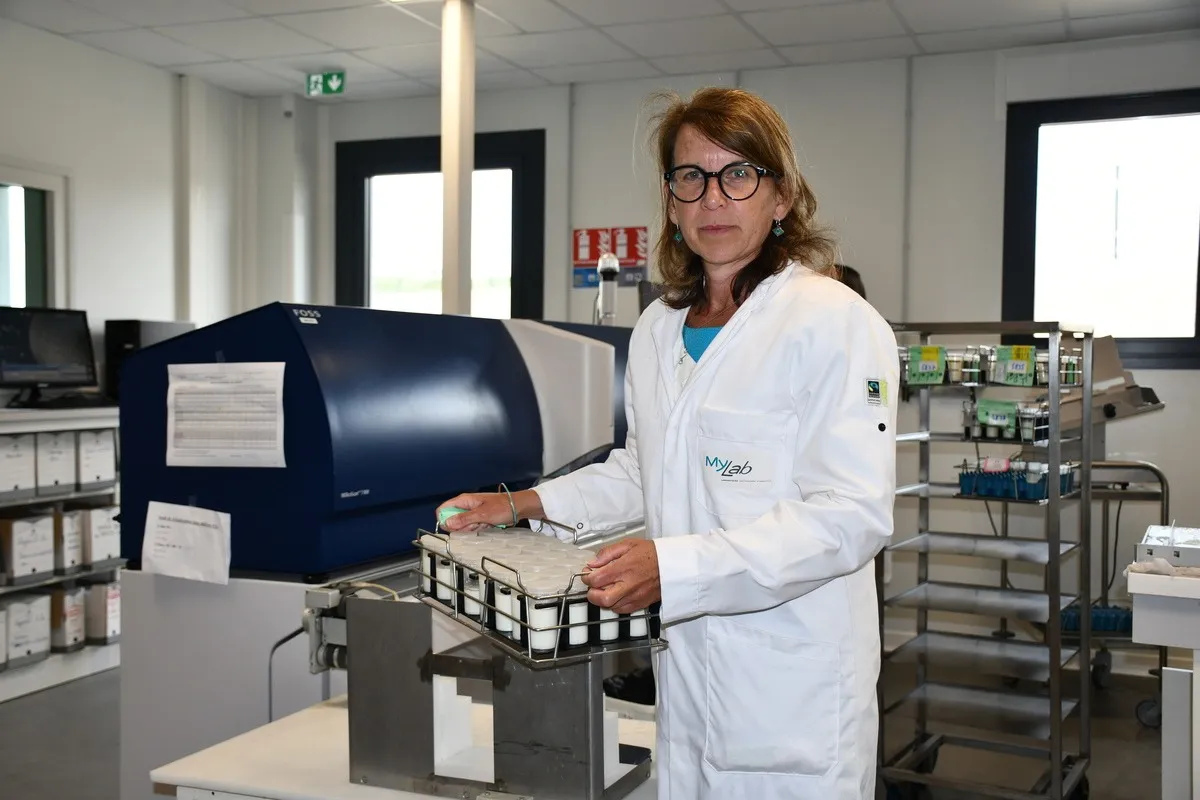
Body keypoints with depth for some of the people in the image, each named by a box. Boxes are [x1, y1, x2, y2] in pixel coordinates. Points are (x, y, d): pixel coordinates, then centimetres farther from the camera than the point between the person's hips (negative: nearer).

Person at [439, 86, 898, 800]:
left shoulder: (833, 322, -13)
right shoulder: (658, 329, 11)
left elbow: (852, 514, -20)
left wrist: (675, 567, -27)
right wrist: (525, 505, 15)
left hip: (793, 681, -6)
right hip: (686, 666, 6)